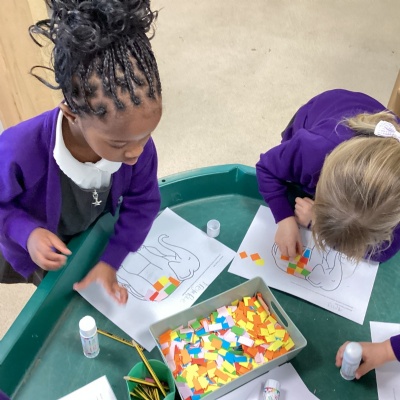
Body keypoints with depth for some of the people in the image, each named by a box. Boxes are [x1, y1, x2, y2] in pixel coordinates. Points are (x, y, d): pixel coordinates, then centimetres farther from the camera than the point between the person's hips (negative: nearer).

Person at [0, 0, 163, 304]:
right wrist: (27, 233, -41)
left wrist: (112, 260, -24)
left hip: (95, 239, 2)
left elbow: (142, 203, -19)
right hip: (40, 252, -2)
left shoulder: (135, 139, -35)